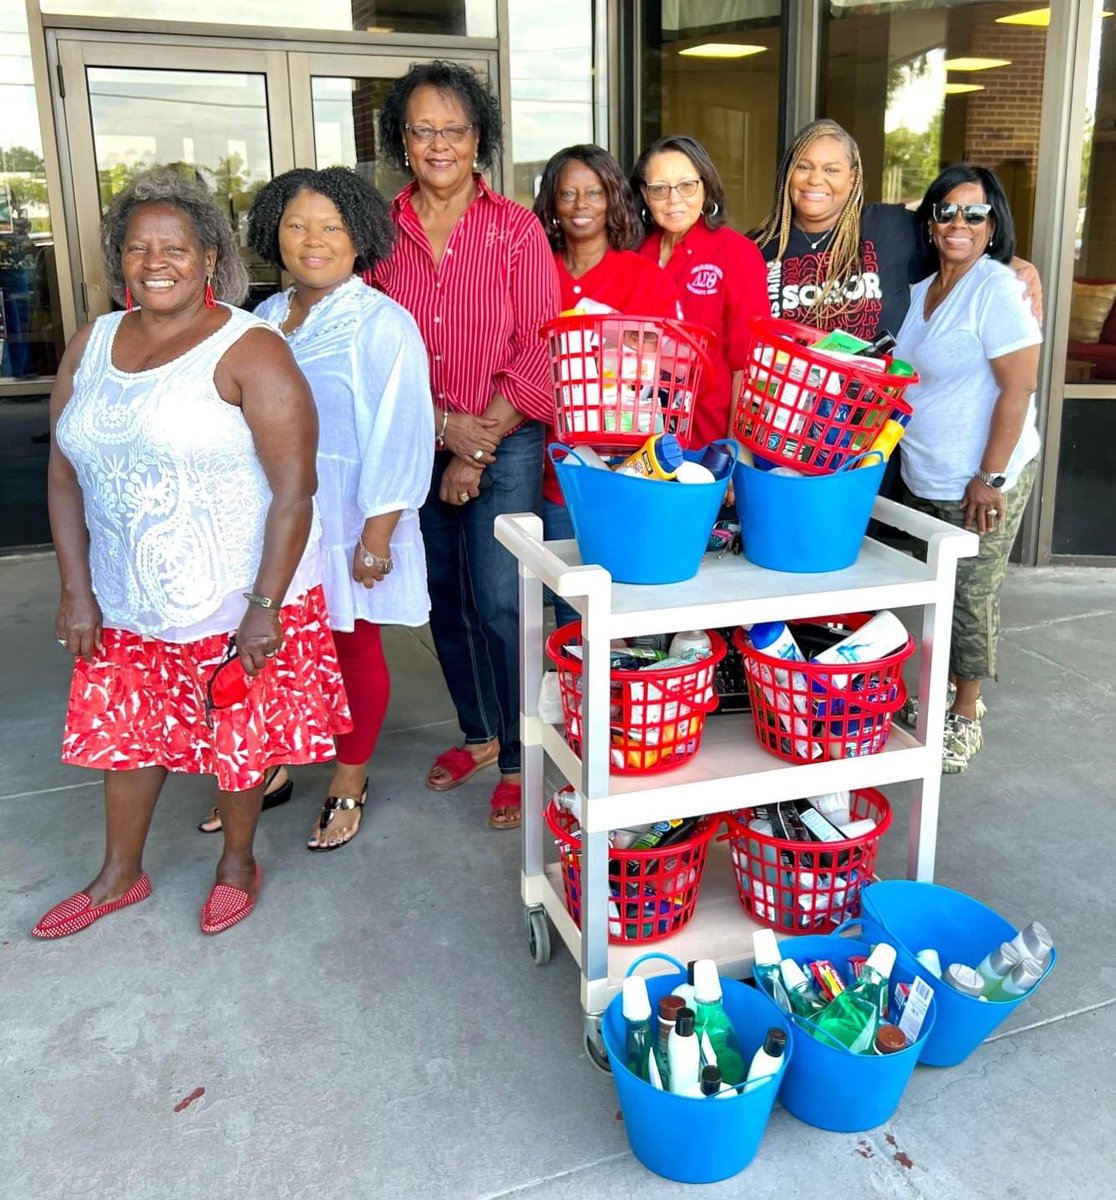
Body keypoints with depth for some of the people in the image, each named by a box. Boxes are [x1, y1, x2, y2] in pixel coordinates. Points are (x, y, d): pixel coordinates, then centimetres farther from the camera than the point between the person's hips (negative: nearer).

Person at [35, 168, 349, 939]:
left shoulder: (247, 351, -14)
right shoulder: (92, 345, 4)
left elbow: (295, 490, -17)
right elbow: (65, 474, 7)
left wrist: (264, 608, -18)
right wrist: (77, 591, 1)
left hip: (235, 601, -5)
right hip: (126, 604, 6)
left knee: (240, 734, 10)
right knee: (124, 730, 17)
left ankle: (238, 863, 36)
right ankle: (121, 876, 40)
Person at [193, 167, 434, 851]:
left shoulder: (380, 324, -12)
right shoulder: (266, 319, 8)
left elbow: (399, 438, -16)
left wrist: (377, 536, -18)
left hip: (348, 529, -5)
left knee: (353, 648, 10)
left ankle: (349, 783, 27)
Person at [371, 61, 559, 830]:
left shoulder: (516, 229, -4)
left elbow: (536, 353, -7)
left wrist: (478, 450, -10)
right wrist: (442, 425, -12)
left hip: (506, 446, -3)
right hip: (415, 445, 3)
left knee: (499, 605, -6)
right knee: (444, 598, 13)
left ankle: (519, 763, 9)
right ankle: (478, 733, 31)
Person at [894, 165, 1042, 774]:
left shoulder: (996, 288, -14)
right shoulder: (921, 290, 10)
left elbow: (1019, 387, -18)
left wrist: (990, 478, -19)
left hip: (979, 482, -7)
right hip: (922, 478, 7)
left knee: (971, 595, 2)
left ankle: (967, 717, 16)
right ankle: (944, 693, 30)